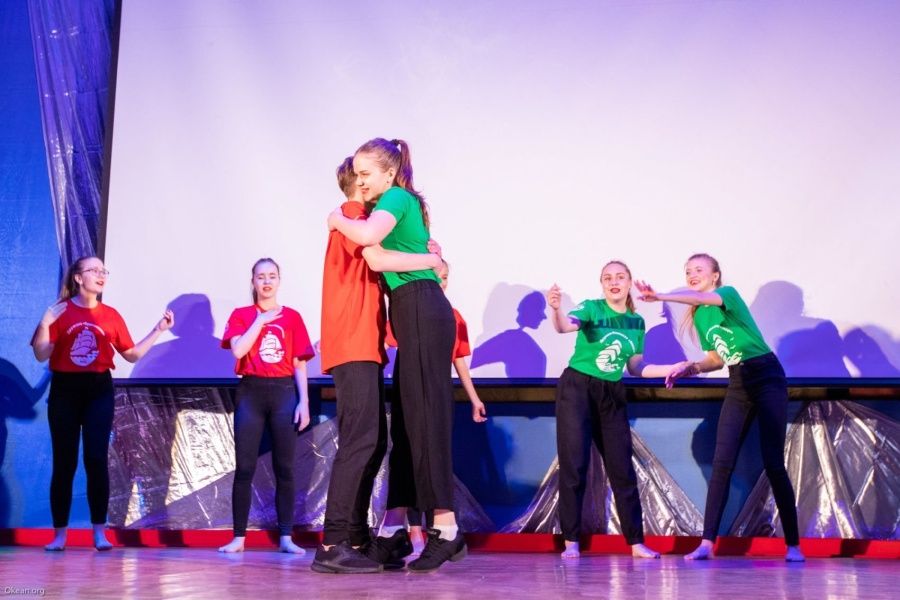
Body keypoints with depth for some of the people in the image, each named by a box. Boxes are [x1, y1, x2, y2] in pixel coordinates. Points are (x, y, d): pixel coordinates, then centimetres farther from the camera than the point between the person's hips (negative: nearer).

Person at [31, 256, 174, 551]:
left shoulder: (110, 315, 5)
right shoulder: (59, 310, -1)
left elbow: (132, 354, 10)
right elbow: (41, 355, -6)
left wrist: (158, 329, 5)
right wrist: (45, 323, -19)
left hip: (99, 391, 1)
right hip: (64, 391, -1)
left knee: (96, 459, -6)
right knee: (64, 462, 3)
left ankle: (99, 531, 0)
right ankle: (59, 533, 11)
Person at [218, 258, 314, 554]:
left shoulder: (292, 317, 9)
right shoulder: (241, 315, 8)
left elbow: (299, 364, 7)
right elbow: (238, 350, -9)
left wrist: (304, 401, -1)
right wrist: (261, 319, -6)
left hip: (284, 392, 1)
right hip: (251, 392, 0)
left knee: (284, 467, 0)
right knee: (244, 467, -2)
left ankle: (285, 537, 3)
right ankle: (238, 537, 2)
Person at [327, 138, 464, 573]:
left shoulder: (396, 197, -6)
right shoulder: (401, 203, 22)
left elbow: (368, 236, -25)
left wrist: (338, 220, -9)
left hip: (422, 315, -10)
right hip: (415, 316, 10)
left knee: (425, 419, -9)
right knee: (406, 421, 8)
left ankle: (446, 531, -7)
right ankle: (393, 530, 12)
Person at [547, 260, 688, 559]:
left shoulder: (637, 322, 5)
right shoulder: (591, 308, -9)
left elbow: (636, 367, 13)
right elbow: (565, 326, -31)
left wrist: (674, 368, 6)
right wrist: (556, 310, -53)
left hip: (612, 395, 4)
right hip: (577, 389, -4)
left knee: (622, 469, 5)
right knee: (574, 466, -4)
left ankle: (637, 543, 12)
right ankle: (571, 542, 3)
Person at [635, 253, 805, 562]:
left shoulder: (728, 293, -9)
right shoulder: (699, 316, 11)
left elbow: (703, 298, -33)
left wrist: (660, 297, -47)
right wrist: (691, 368, -3)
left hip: (767, 377, -6)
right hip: (738, 384, 6)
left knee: (773, 463, -8)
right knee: (721, 463, -6)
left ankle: (793, 545, 3)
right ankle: (707, 542, -8)